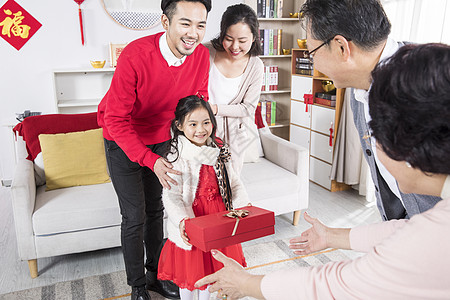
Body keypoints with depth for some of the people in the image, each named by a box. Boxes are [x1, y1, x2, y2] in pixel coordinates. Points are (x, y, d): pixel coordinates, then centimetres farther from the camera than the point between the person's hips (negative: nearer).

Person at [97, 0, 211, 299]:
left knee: (156, 209, 15)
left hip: (160, 138, 5)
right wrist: (151, 160, -37)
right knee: (134, 217, 1)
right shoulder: (135, 56, -32)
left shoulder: (201, 55, -17)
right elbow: (116, 120, -28)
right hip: (123, 141, -4)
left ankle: (155, 274, 36)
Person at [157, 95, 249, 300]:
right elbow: (171, 196, -19)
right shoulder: (176, 158, -16)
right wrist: (182, 220, -35)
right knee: (189, 268, 14)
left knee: (210, 266, 23)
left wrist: (244, 205, -11)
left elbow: (234, 183, 5)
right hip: (189, 226, -5)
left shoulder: (219, 152, 1)